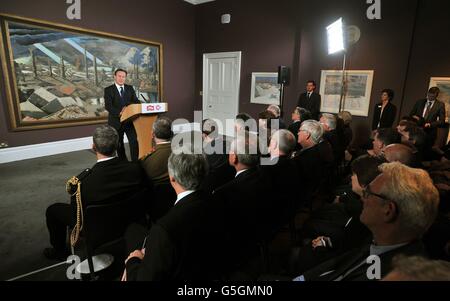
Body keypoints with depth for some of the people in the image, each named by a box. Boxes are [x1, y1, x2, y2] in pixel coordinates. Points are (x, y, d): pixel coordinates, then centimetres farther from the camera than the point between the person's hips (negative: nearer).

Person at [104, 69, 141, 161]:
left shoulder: (130, 88, 10)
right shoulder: (108, 90, -2)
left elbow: (136, 101, 5)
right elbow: (108, 106, -13)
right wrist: (119, 113, -27)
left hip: (129, 120, 2)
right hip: (116, 121, -2)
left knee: (134, 142, -10)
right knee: (119, 145, 10)